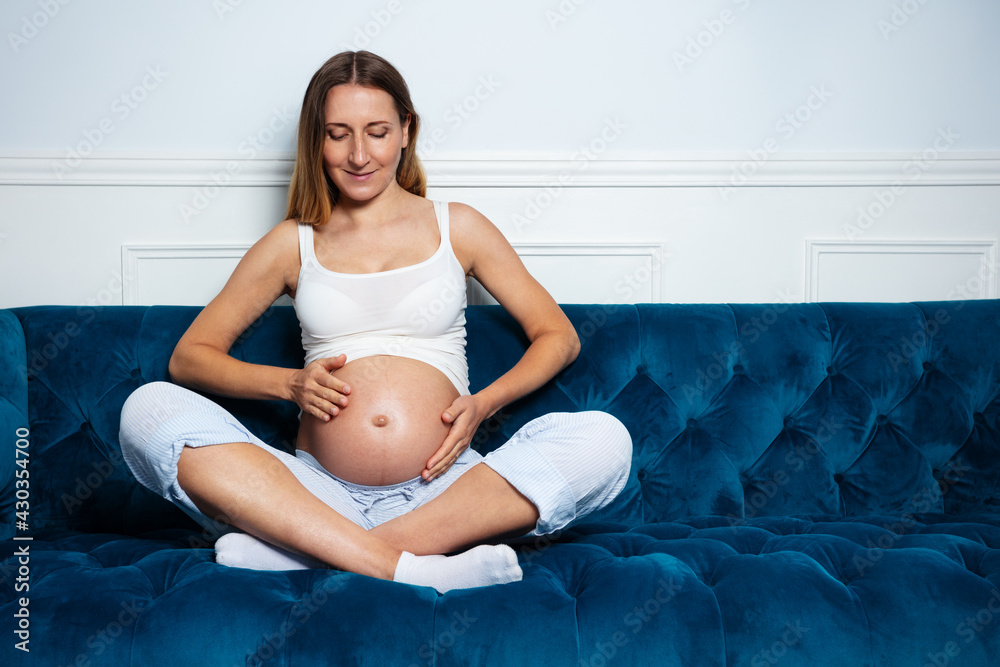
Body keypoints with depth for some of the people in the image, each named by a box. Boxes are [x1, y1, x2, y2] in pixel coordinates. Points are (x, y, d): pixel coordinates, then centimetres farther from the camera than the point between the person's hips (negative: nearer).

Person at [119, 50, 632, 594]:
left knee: (605, 440, -26)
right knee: (149, 411, -21)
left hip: (444, 494, 0)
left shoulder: (456, 228, 13)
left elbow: (558, 336, 14)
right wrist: (290, 383, -4)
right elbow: (188, 357, 15)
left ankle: (292, 552, -30)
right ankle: (398, 567, -33)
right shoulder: (293, 244, 14)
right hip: (321, 495, 1)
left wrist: (483, 404, -5)